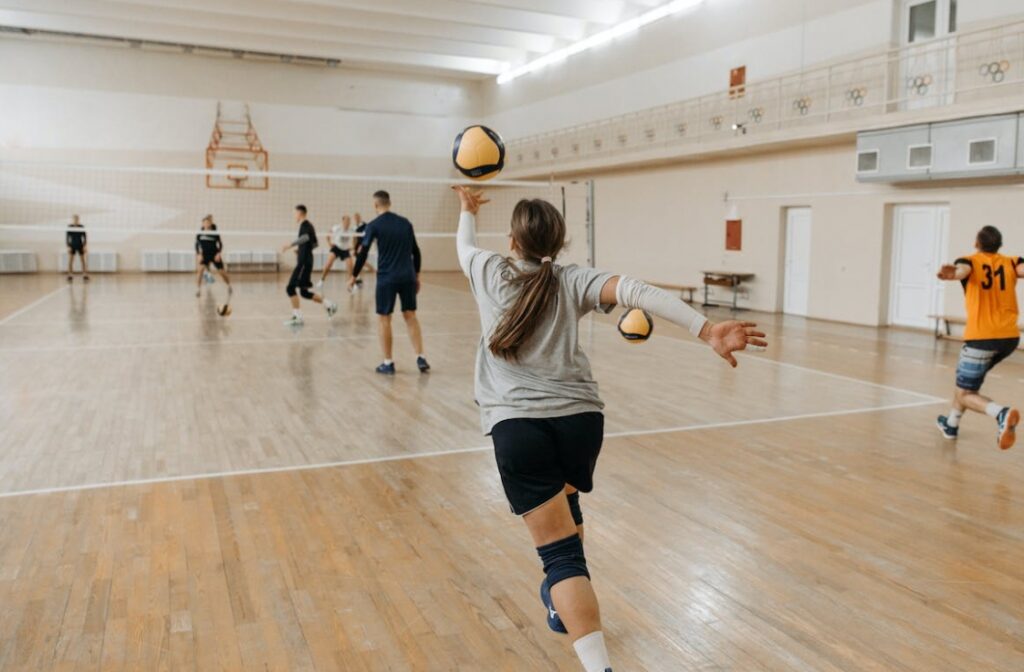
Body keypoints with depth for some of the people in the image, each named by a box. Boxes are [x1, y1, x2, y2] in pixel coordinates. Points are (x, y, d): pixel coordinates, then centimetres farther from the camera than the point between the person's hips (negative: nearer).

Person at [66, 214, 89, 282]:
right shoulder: (70, 227, -2)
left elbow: (84, 237, 2)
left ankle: (85, 275, 0)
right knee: (70, 261, 0)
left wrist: (85, 246, -8)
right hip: (72, 245, -1)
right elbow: (67, 237, -2)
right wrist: (68, 246, -10)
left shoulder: (82, 227, 0)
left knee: (84, 261, -2)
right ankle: (69, 276, 1)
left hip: (80, 245, 1)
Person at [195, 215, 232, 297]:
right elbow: (197, 244, 2)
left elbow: (220, 244, -2)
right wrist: (199, 254, -11)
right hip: (205, 255, 1)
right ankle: (198, 289, -14)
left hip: (215, 255, -1)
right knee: (200, 269, -22)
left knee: (222, 272, 4)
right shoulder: (199, 234, -3)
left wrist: (218, 253, -16)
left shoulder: (215, 233, -7)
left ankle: (229, 286, 30)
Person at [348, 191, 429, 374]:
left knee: (384, 318, 6)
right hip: (407, 276, 4)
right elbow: (415, 251, 12)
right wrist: (416, 275, 20)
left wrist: (354, 276, 6)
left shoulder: (374, 225, -3)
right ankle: (421, 358, 5)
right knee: (410, 316, 11)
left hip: (386, 278, -4)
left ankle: (388, 363, 8)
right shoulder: (405, 223, 9)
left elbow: (363, 253, -4)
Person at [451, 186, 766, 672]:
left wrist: (468, 210, 54)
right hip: (579, 419, 3)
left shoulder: (489, 272, 9)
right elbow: (634, 291, -11)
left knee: (561, 552, -7)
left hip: (518, 425, -3)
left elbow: (464, 244, 32)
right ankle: (564, 604, 53)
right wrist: (706, 330, -21)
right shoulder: (573, 281, 7)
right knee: (564, 509, 32)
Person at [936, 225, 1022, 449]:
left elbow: (962, 270, -26)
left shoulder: (970, 261, 1)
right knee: (967, 377, 28)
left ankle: (1002, 413, -27)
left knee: (965, 394, 2)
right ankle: (951, 424, 36)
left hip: (982, 337, -5)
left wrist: (952, 274, -49)